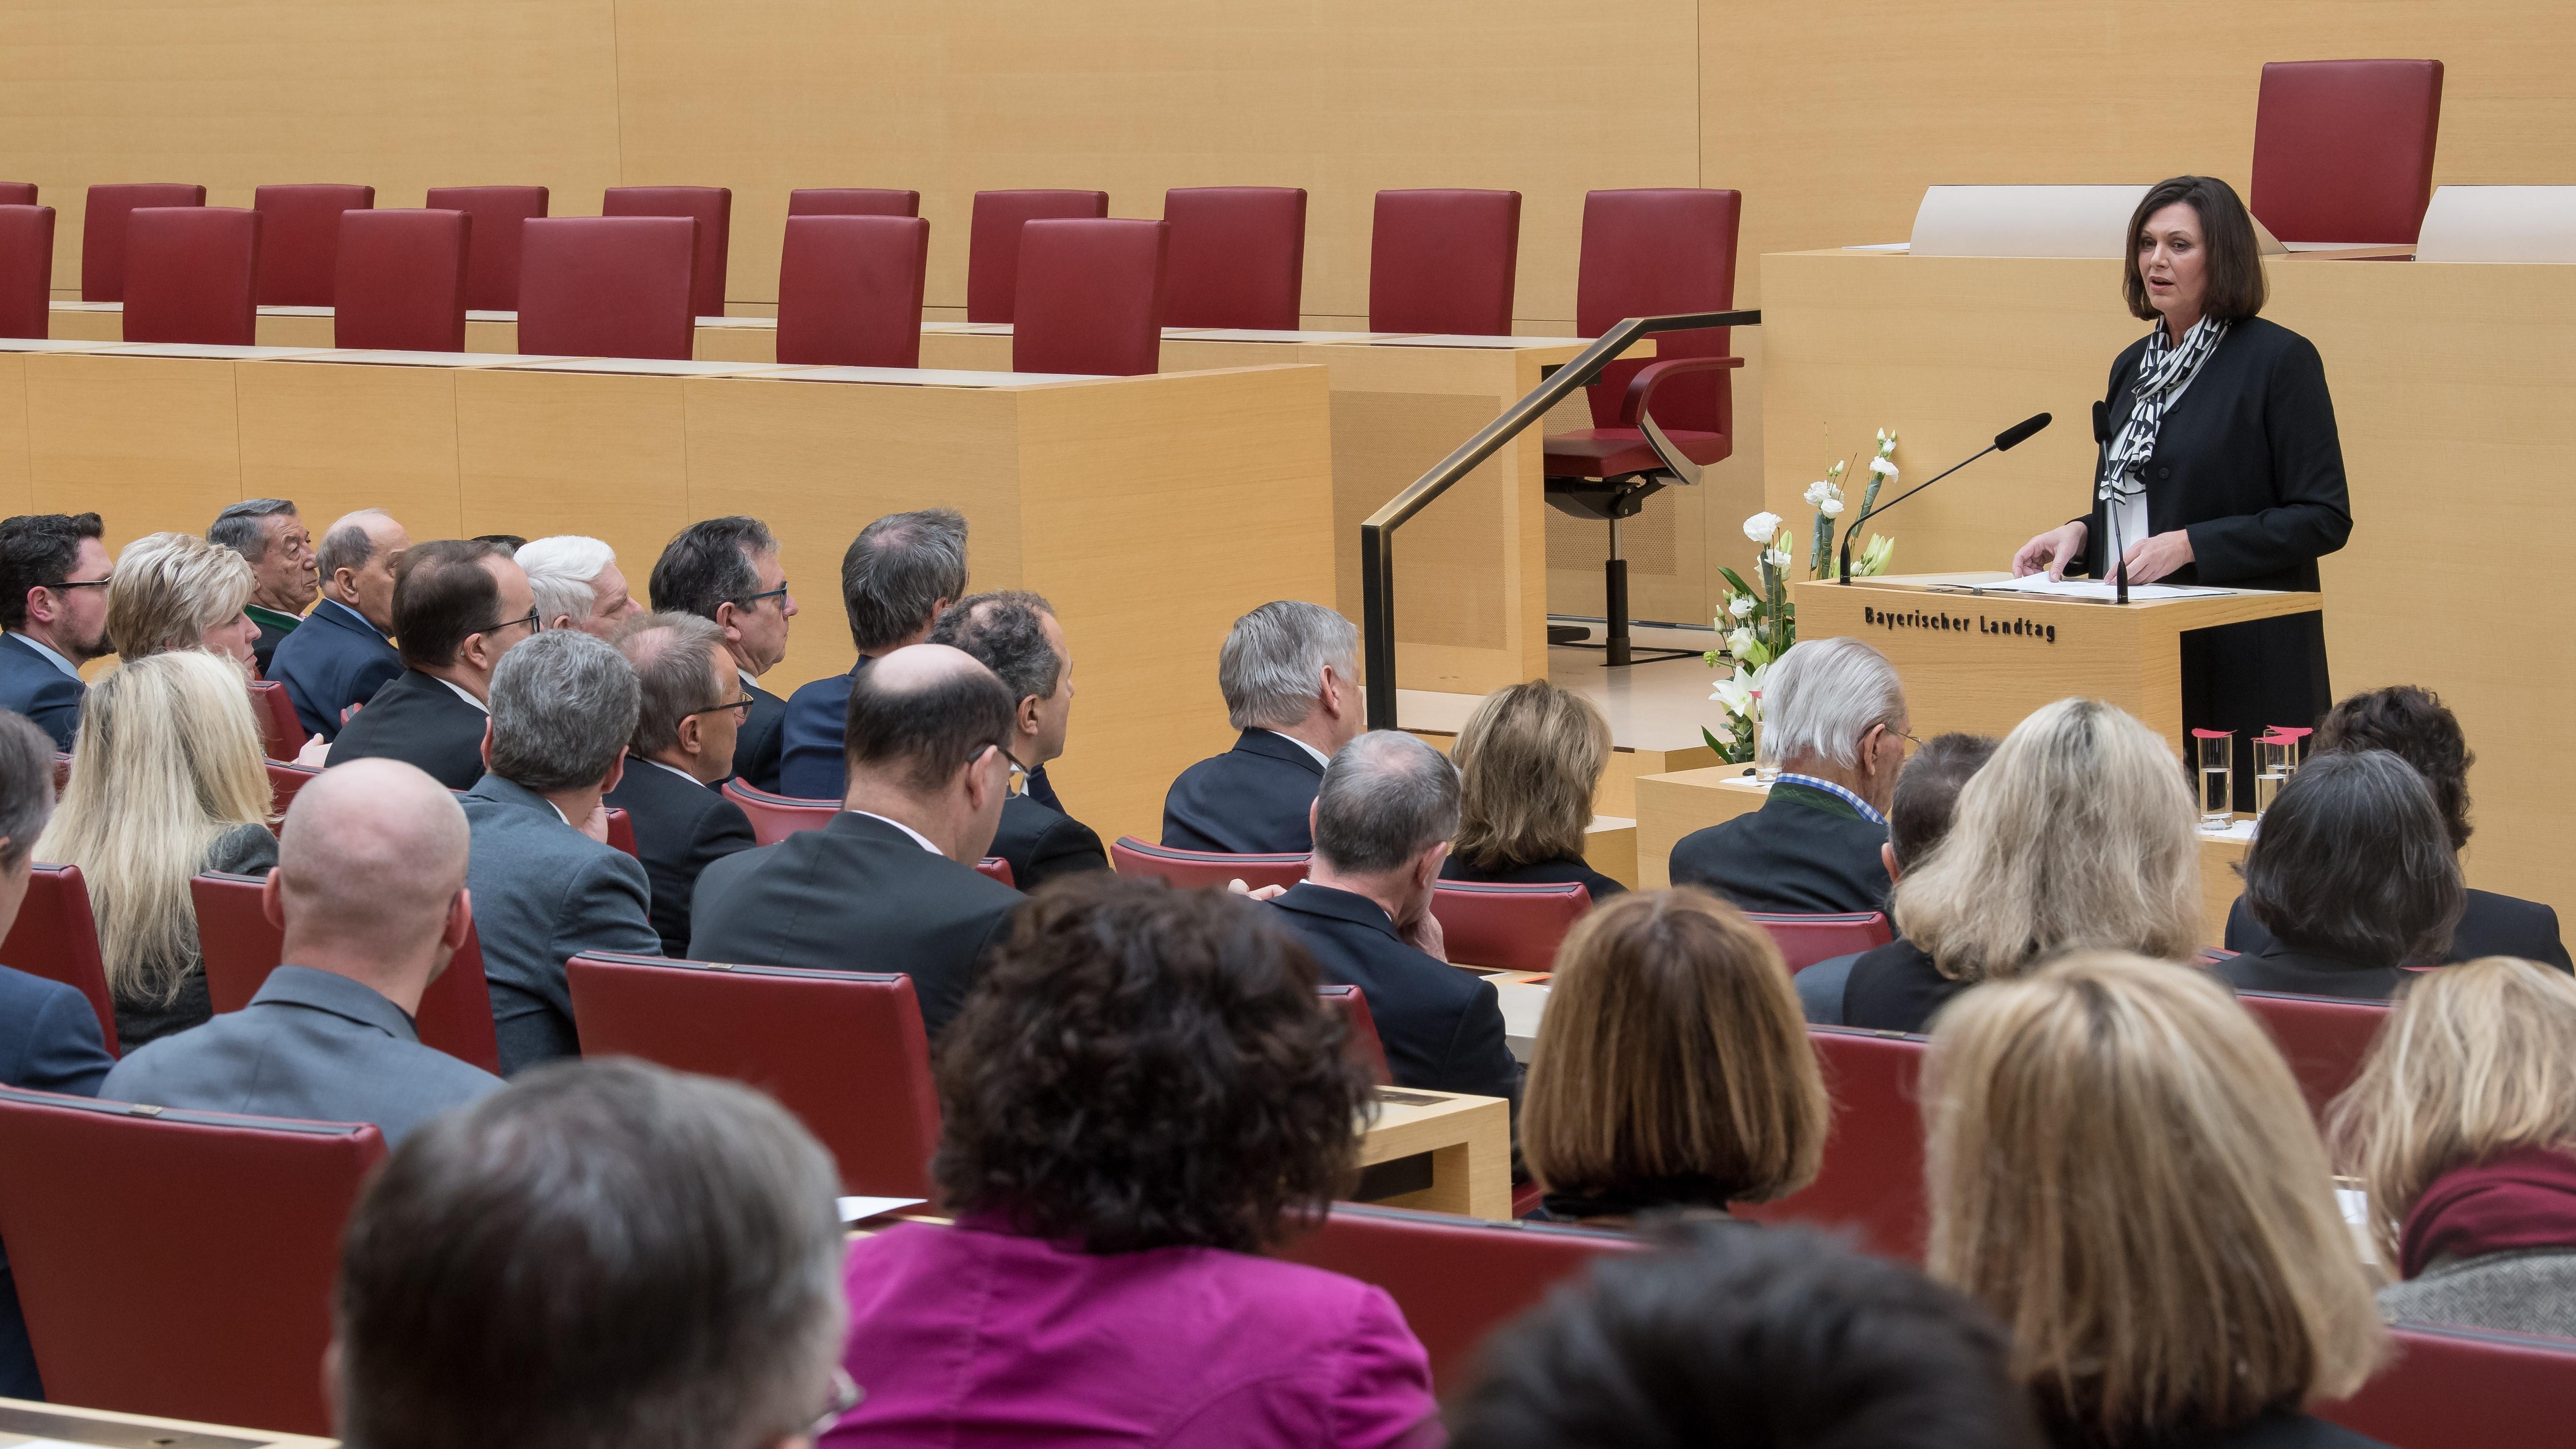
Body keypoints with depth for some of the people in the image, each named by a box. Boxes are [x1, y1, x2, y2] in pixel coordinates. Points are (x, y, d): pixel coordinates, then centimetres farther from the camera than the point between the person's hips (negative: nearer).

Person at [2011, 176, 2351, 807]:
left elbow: (2325, 518, -11)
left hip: (2243, 661, -6)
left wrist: (2191, 545, -17)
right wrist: (2081, 534, 4)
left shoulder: (2279, 360, -6)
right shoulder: (2133, 366, 16)